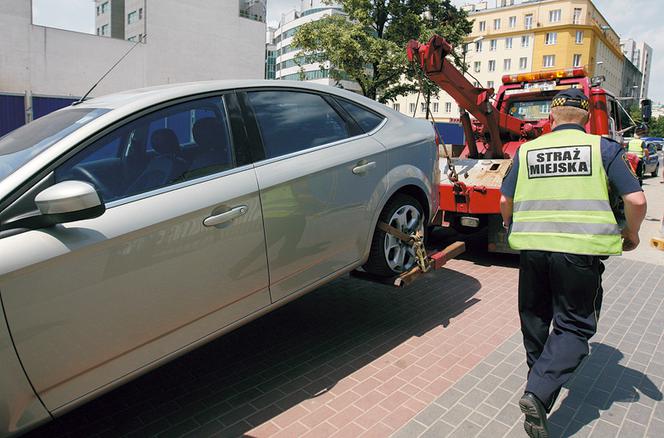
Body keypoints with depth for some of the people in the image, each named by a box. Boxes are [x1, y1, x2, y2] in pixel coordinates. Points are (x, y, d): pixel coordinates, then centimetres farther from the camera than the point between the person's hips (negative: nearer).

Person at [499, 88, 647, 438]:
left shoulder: (527, 150, 6)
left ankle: (539, 380, 42)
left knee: (534, 318, 21)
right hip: (580, 251, -2)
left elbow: (505, 201, 8)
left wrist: (510, 226, 29)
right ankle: (539, 393, -9)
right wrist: (631, 234, 14)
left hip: (533, 248, 3)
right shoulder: (603, 148, 1)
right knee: (574, 326, 8)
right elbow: (636, 200, -5)